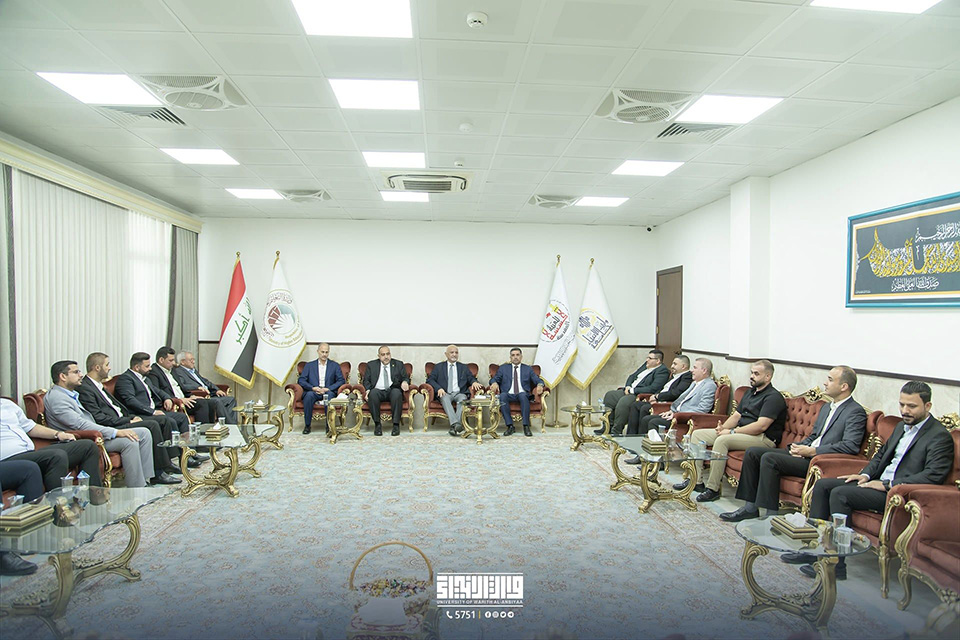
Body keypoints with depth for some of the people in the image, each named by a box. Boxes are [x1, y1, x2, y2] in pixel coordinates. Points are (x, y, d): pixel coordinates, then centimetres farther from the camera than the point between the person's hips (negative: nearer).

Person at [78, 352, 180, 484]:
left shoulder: (98, 385, 18)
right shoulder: (84, 388, -13)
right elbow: (99, 418, -19)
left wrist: (132, 417, 6)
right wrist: (128, 421, -16)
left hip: (120, 420, 10)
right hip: (111, 428, -10)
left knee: (163, 421, 2)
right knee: (152, 425, -24)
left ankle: (166, 462, 5)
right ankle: (159, 472, -20)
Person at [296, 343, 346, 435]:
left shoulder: (335, 365, 16)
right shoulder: (309, 365, 17)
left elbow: (341, 381, 5)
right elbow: (301, 380, 7)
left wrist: (328, 388, -11)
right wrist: (313, 388, -12)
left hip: (328, 392, -1)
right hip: (313, 392, 1)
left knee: (329, 395, -36)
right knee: (309, 395, -34)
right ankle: (307, 425, -21)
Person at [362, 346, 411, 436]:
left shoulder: (398, 364, 15)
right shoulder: (371, 365, 15)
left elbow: (406, 378, 11)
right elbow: (366, 380, 11)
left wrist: (405, 382, -14)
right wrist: (368, 390, -10)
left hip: (392, 391, 0)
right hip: (378, 391, 0)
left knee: (397, 393, -35)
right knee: (373, 393, -34)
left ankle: (396, 425, -29)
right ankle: (377, 425, -24)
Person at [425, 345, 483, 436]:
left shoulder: (464, 367, 23)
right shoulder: (439, 367, 18)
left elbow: (471, 378, 15)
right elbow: (430, 380, 8)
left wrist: (474, 382, -11)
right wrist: (439, 388, -11)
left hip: (459, 393, 1)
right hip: (445, 393, -1)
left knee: (462, 398, -34)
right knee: (445, 398, -36)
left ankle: (454, 427, -44)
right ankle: (455, 423, -51)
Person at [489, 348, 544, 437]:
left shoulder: (528, 369, 19)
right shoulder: (503, 368, 19)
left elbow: (538, 380, 9)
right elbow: (494, 379, 10)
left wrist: (539, 385, -16)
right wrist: (494, 383, -16)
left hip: (523, 394, 0)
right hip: (509, 395, 0)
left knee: (523, 395, -36)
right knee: (502, 396, -34)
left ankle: (526, 426, -32)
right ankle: (510, 426, -30)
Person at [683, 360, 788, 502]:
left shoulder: (773, 397, -10)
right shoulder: (750, 392, 20)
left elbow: (761, 426, -21)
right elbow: (736, 415, 18)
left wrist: (732, 432, -19)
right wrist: (723, 427, -4)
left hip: (762, 438, -10)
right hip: (740, 433, 10)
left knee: (722, 440, -35)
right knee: (697, 434, 0)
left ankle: (712, 489, -27)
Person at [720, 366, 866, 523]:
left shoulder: (856, 412, -7)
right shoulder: (826, 407, 21)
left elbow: (851, 446, -19)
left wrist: (812, 451, -18)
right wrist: (799, 446, 3)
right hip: (806, 454, 9)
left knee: (769, 458, -27)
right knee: (753, 452, -3)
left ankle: (772, 514, -19)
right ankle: (750, 507, -1)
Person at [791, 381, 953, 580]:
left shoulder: (940, 436, -10)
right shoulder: (902, 425, 16)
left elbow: (933, 476, -20)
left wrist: (886, 485, -21)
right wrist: (866, 475, 5)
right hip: (880, 482, 9)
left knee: (840, 494, -26)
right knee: (822, 485, -3)